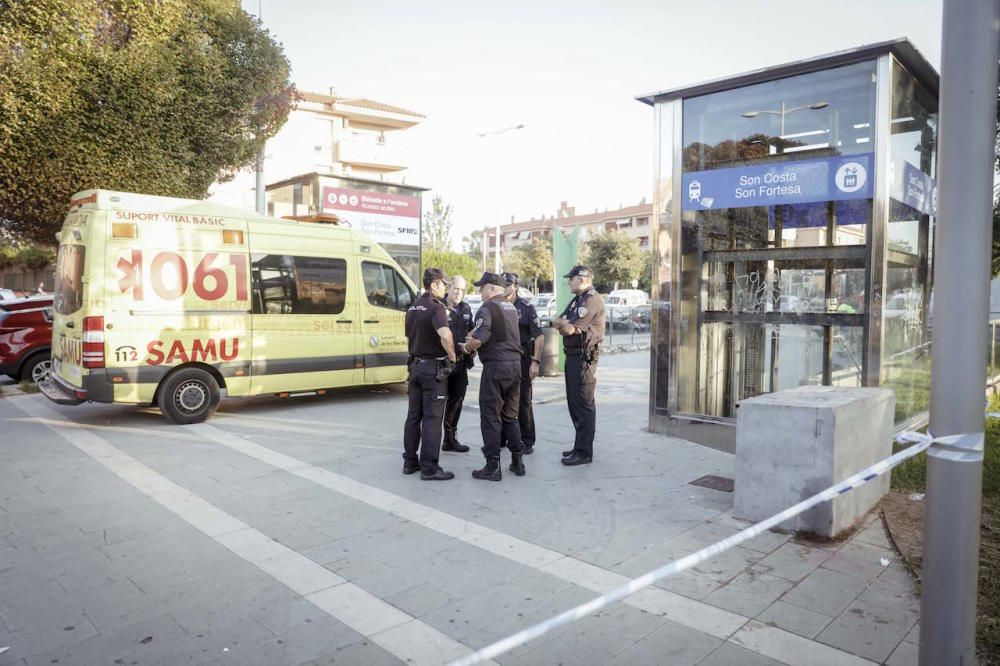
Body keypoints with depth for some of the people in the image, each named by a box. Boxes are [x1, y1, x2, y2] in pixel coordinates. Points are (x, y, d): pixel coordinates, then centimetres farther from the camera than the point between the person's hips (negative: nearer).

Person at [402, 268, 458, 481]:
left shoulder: (413, 307, 13)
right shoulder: (436, 307, -15)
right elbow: (445, 335, -32)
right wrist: (452, 356, -19)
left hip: (415, 365, 8)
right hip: (434, 367, -8)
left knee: (413, 415, 13)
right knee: (432, 418, -4)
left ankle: (410, 461, 20)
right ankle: (429, 468, -1)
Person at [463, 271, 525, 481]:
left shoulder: (488, 308, -11)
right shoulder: (511, 308, 16)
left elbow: (478, 339, -21)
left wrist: (467, 347, 0)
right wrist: (474, 338, 19)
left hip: (495, 365, -8)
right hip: (515, 364, 8)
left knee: (491, 417, 0)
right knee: (510, 416, 16)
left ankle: (493, 467, 2)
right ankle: (517, 461, 19)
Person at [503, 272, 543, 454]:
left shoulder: (526, 307, -5)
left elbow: (539, 337, -7)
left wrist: (535, 362, -14)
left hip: (521, 359, -4)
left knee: (523, 401, 1)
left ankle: (526, 441, 10)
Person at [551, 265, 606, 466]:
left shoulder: (592, 300, -13)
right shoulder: (577, 300, 19)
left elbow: (569, 329, -20)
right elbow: (557, 322, 12)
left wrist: (563, 324, 1)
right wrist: (564, 323, -9)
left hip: (584, 357, -10)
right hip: (573, 356, 10)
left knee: (583, 405, -7)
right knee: (574, 403, 15)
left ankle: (584, 452, -2)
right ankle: (580, 446, 26)